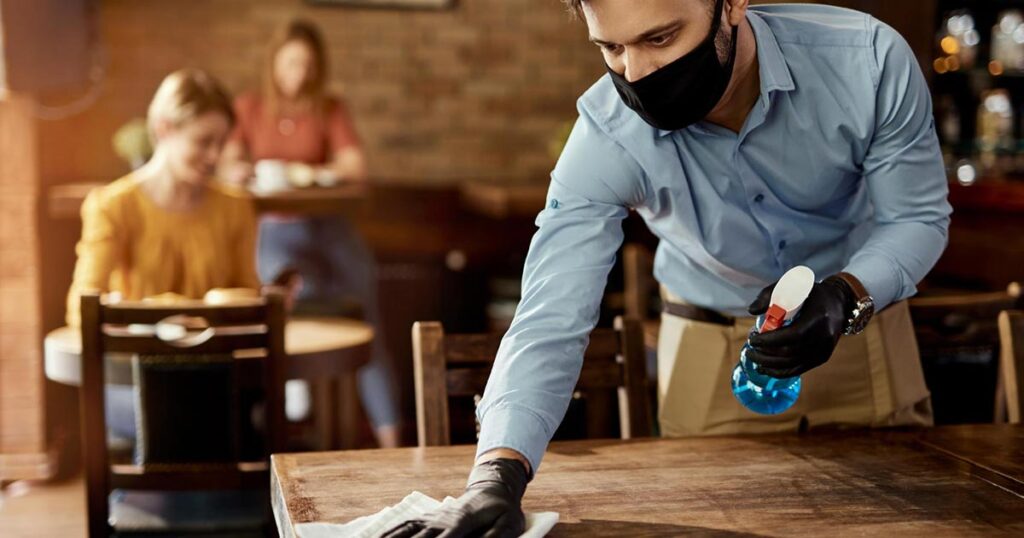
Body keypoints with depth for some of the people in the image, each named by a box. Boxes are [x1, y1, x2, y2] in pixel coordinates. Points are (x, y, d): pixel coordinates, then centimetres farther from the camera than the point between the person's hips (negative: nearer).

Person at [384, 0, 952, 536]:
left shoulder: (869, 60, -28)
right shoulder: (607, 135, -28)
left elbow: (918, 217, -14)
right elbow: (549, 320, -33)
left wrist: (845, 297, -35)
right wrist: (496, 474, -49)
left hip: (858, 310, 1)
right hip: (713, 339, 0)